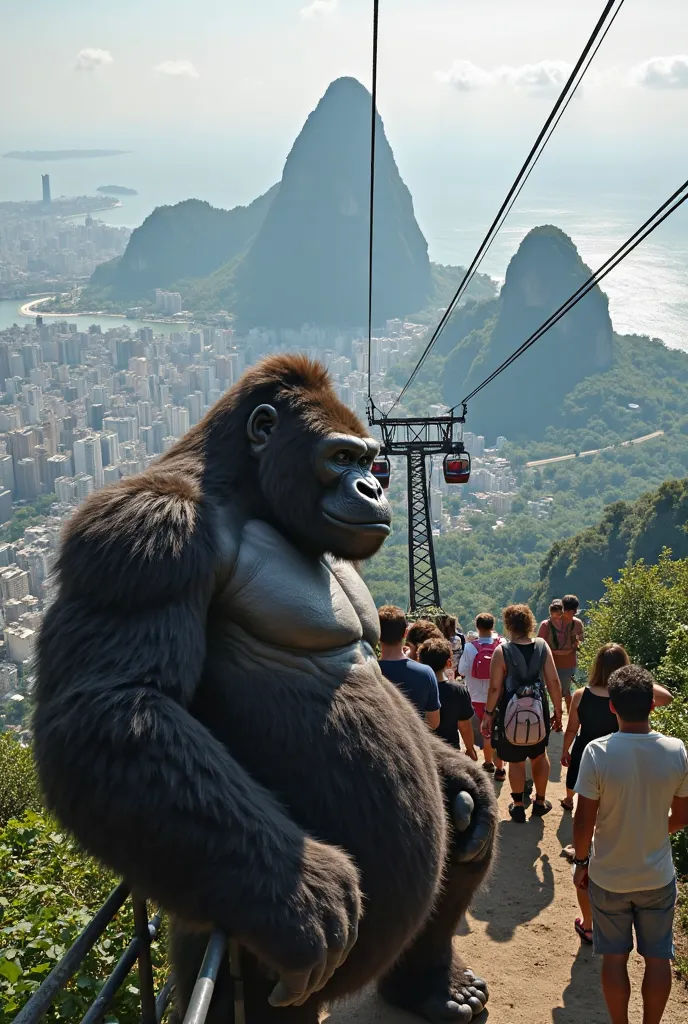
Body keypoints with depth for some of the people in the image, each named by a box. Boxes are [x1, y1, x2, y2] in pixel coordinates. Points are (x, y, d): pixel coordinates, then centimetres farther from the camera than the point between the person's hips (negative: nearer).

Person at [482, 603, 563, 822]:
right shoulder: (542, 646, -8)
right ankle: (540, 802, 31)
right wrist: (558, 711, 6)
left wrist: (488, 714, -3)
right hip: (538, 711, 3)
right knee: (539, 755, 22)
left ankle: (518, 806, 21)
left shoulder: (502, 651, -17)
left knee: (516, 760, 12)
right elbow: (553, 682, -5)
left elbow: (495, 688, -15)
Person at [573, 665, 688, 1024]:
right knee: (657, 957, 19)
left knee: (614, 957, 16)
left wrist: (581, 862, 1)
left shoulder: (597, 752, -22)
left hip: (608, 877, -1)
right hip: (657, 876, 2)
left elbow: (584, 822, -17)